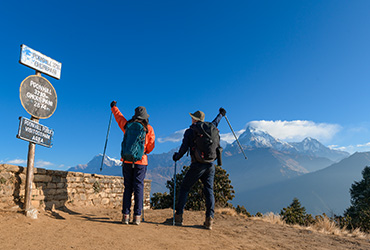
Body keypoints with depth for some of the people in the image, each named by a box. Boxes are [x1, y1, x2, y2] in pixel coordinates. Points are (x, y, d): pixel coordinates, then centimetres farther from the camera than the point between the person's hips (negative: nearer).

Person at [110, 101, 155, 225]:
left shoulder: (127, 125, 5)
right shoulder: (149, 128, 1)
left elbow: (119, 117, 24)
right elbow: (151, 146, 1)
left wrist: (114, 107, 42)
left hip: (127, 160, 2)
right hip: (141, 161, -2)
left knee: (128, 187, 8)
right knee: (138, 187, 2)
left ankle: (125, 215, 5)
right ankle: (137, 216, 1)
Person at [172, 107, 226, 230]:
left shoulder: (189, 131, 0)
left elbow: (184, 148, -4)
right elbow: (215, 123, 35)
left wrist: (176, 157, 15)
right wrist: (221, 114, 55)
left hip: (198, 165, -4)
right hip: (210, 165, 4)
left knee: (184, 188, 8)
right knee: (209, 190, 8)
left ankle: (178, 216, 8)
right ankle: (209, 219, -1)